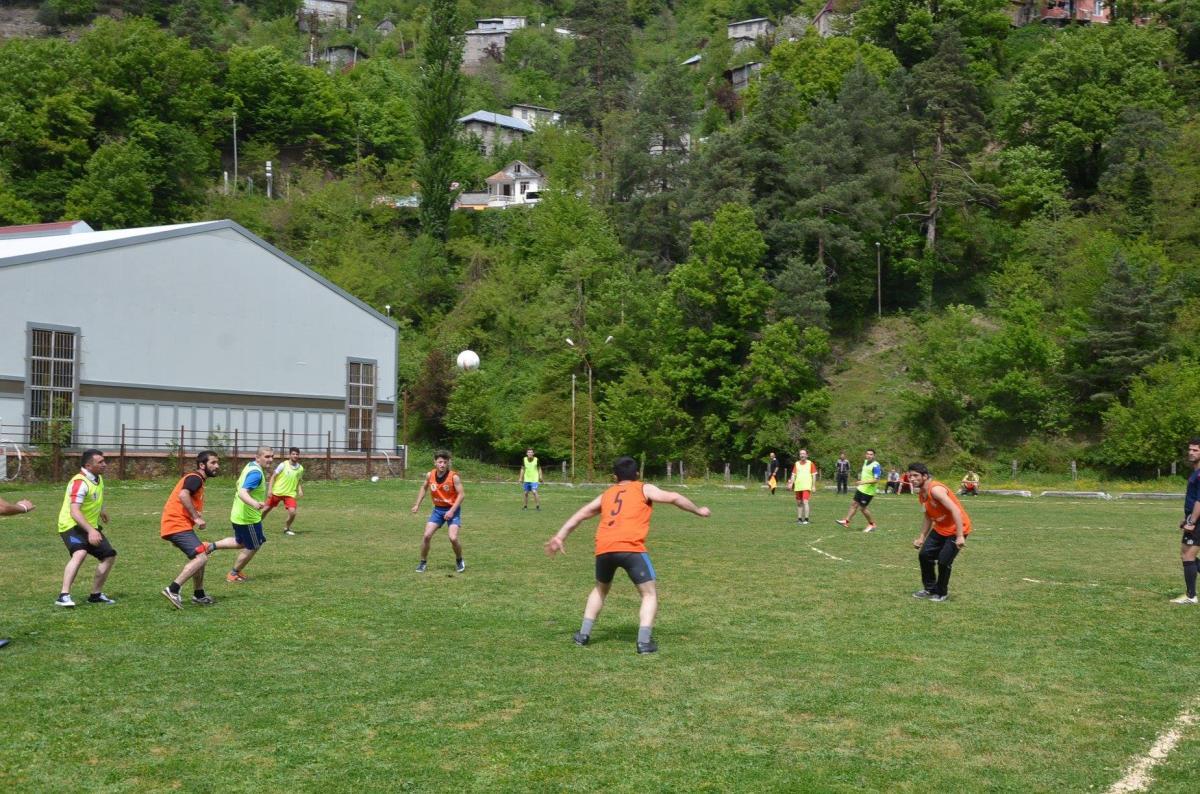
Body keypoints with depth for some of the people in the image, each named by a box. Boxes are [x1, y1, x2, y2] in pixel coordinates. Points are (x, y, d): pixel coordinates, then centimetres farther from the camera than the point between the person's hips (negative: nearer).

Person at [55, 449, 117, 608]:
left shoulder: (98, 478, 5)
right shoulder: (80, 482, -24)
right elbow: (74, 512, -34)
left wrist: (101, 511, 45)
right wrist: (91, 531, -44)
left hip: (91, 527, 9)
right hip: (72, 525, -9)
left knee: (109, 555, 10)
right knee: (80, 553, -33)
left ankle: (96, 594, 23)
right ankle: (64, 596, -35)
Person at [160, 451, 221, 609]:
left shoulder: (196, 479, 21)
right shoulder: (195, 478, -11)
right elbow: (183, 495, -29)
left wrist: (196, 515, 14)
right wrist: (196, 518, -25)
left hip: (179, 525, 11)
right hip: (177, 526, -11)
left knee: (199, 557, 20)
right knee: (201, 558, -20)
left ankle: (199, 595, 29)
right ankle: (172, 590, -24)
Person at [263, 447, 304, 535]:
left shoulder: (300, 468, 1)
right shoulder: (283, 465, -11)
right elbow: (273, 477, -5)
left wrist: (300, 490, -1)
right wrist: (270, 489, -13)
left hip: (290, 494, 2)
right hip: (277, 492, -2)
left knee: (292, 512, -16)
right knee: (267, 509, 8)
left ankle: (286, 528, 11)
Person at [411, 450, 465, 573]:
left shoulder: (454, 477, -19)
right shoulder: (430, 475, -5)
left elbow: (461, 494, -18)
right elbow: (424, 488, 15)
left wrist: (452, 511, -24)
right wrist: (417, 504, 10)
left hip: (452, 510, -4)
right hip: (438, 509, 4)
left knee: (453, 538, -16)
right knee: (426, 535, -7)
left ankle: (459, 561, 12)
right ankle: (423, 562, 11)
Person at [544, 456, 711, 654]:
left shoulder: (606, 494, 27)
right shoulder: (644, 489, 16)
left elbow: (580, 514, 24)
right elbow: (673, 498, 6)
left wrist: (559, 537, 24)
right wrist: (698, 511, 17)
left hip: (603, 549, 5)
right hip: (631, 548, -5)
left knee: (600, 589, 29)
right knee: (649, 594, 6)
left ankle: (584, 633, 24)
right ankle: (644, 641, -10)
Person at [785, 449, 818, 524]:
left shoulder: (810, 464, 2)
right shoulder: (796, 464, 11)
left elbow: (814, 475, 3)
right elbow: (793, 474, 12)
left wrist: (814, 486, -1)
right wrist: (791, 483, -1)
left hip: (807, 486, -4)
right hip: (798, 486, 4)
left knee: (805, 502, -15)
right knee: (799, 503, 8)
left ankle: (806, 519, -12)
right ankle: (799, 518, 17)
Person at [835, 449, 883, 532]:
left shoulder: (875, 466, -20)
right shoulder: (865, 462, 7)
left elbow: (876, 480, -25)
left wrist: (863, 482, -31)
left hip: (868, 491, -9)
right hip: (861, 488, 9)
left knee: (862, 508, -1)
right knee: (854, 504, 9)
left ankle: (872, 525, 14)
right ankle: (846, 521, 14)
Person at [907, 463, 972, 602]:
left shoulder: (935, 489, -26)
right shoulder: (921, 494, 3)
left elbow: (956, 511, -31)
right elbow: (928, 517, 18)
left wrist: (960, 536, -33)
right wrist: (922, 537, 14)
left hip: (956, 529, -9)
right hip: (940, 528, 9)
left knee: (943, 561, -11)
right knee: (924, 555, 2)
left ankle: (942, 593, 10)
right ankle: (930, 588, 18)